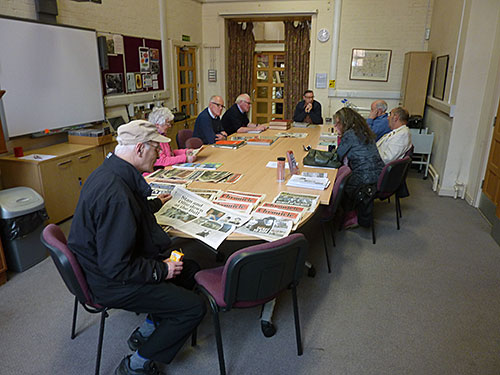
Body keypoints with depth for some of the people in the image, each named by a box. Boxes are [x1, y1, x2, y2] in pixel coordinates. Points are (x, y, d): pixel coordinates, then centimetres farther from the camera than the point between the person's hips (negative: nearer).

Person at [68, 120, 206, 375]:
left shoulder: (109, 171, 0)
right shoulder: (115, 194, -34)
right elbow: (116, 267, -31)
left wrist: (155, 204, 27)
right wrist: (161, 270, -17)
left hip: (108, 265, 10)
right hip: (112, 284, -10)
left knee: (191, 270, 16)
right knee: (194, 308, -11)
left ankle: (146, 331, 25)